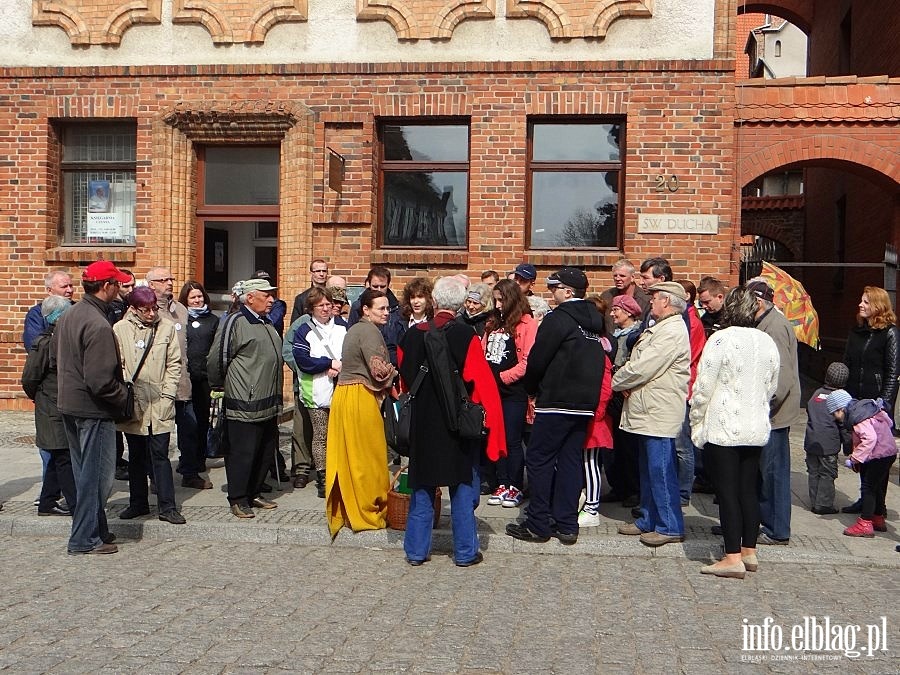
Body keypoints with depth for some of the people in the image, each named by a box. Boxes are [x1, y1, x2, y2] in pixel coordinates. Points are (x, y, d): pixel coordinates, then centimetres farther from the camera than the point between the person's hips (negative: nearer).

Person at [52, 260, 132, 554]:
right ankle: (85, 538, 9)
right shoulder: (98, 325, -23)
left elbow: (54, 359, 16)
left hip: (69, 405, 10)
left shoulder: (68, 316, 6)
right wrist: (123, 396, -10)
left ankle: (94, 528, 31)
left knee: (85, 472, 19)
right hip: (94, 410, -10)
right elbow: (101, 381, -26)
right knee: (97, 474, 1)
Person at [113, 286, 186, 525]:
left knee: (160, 455, -1)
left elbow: (174, 364, 4)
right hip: (133, 404, 1)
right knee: (136, 456, 13)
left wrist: (167, 395, -3)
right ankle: (138, 503, 25)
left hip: (159, 404, -1)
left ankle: (167, 507, 5)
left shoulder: (167, 328, 2)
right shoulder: (120, 329, -1)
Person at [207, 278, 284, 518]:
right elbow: (216, 360, -12)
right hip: (244, 405, -9)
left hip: (268, 405, 9)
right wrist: (220, 385, 2)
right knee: (242, 453, -2)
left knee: (266, 452, 15)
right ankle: (237, 499, 10)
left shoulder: (267, 324, 16)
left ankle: (254, 493, 28)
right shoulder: (236, 323, -12)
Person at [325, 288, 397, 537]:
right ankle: (368, 512, 8)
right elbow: (379, 370, -18)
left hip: (343, 395, 9)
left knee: (346, 456, 11)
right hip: (360, 398, -9)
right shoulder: (369, 331, -11)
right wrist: (398, 373, 2)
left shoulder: (354, 329, 19)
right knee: (367, 457, 0)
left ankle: (344, 511, 18)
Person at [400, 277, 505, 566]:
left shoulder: (413, 335, -2)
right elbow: (482, 383, -14)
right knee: (463, 488, 8)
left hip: (422, 423, 3)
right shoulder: (466, 336, -14)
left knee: (422, 488, 13)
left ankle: (416, 550, 19)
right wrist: (487, 417, -2)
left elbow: (405, 379, 10)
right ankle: (465, 552, 14)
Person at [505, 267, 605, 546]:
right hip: (585, 404, 8)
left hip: (556, 402, -8)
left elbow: (537, 360, -12)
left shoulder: (558, 319, -13)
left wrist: (531, 387, 5)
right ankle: (567, 525, 14)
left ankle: (537, 525, 4)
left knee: (539, 460, 1)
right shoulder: (595, 321, 12)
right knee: (571, 461, 11)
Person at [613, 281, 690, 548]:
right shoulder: (657, 328, 17)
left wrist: (616, 382, -5)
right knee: (648, 469, 16)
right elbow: (637, 363, 16)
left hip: (660, 413, -11)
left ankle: (670, 526, 3)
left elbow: (642, 368, -21)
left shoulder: (672, 331, -17)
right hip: (648, 412, 11)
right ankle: (649, 520, 26)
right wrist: (625, 383, -4)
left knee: (660, 469, -5)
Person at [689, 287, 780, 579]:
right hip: (756, 428, 6)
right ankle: (749, 551, 22)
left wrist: (697, 423, 1)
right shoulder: (768, 342, 5)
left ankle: (733, 557, -1)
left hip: (723, 429, -6)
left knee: (727, 491, -2)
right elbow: (771, 387, 14)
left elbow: (703, 388, -12)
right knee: (748, 489, 14)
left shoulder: (721, 339, -13)